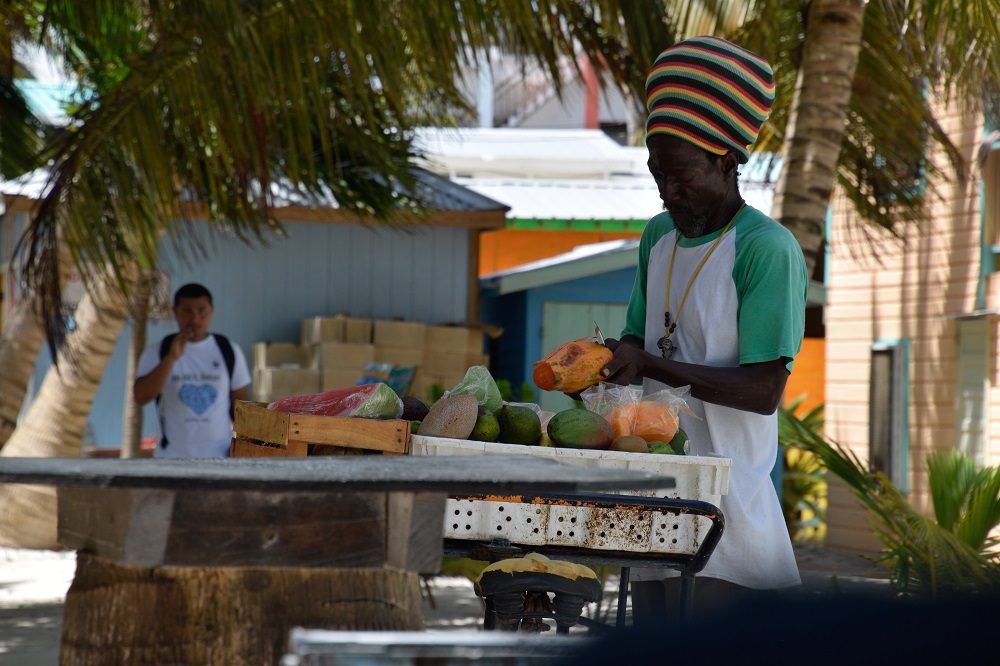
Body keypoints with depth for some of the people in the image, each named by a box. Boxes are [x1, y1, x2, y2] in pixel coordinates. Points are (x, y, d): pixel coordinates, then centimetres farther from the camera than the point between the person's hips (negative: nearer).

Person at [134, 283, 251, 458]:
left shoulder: (229, 352, 8)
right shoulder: (156, 353, 3)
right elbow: (141, 396, -10)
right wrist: (171, 358, -17)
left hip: (220, 460, 1)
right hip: (171, 460, -1)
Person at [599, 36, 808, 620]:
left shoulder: (767, 249, -12)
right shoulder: (659, 237, 12)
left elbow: (763, 391, -17)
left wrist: (650, 366, -21)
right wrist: (609, 358, -2)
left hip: (728, 486, -7)